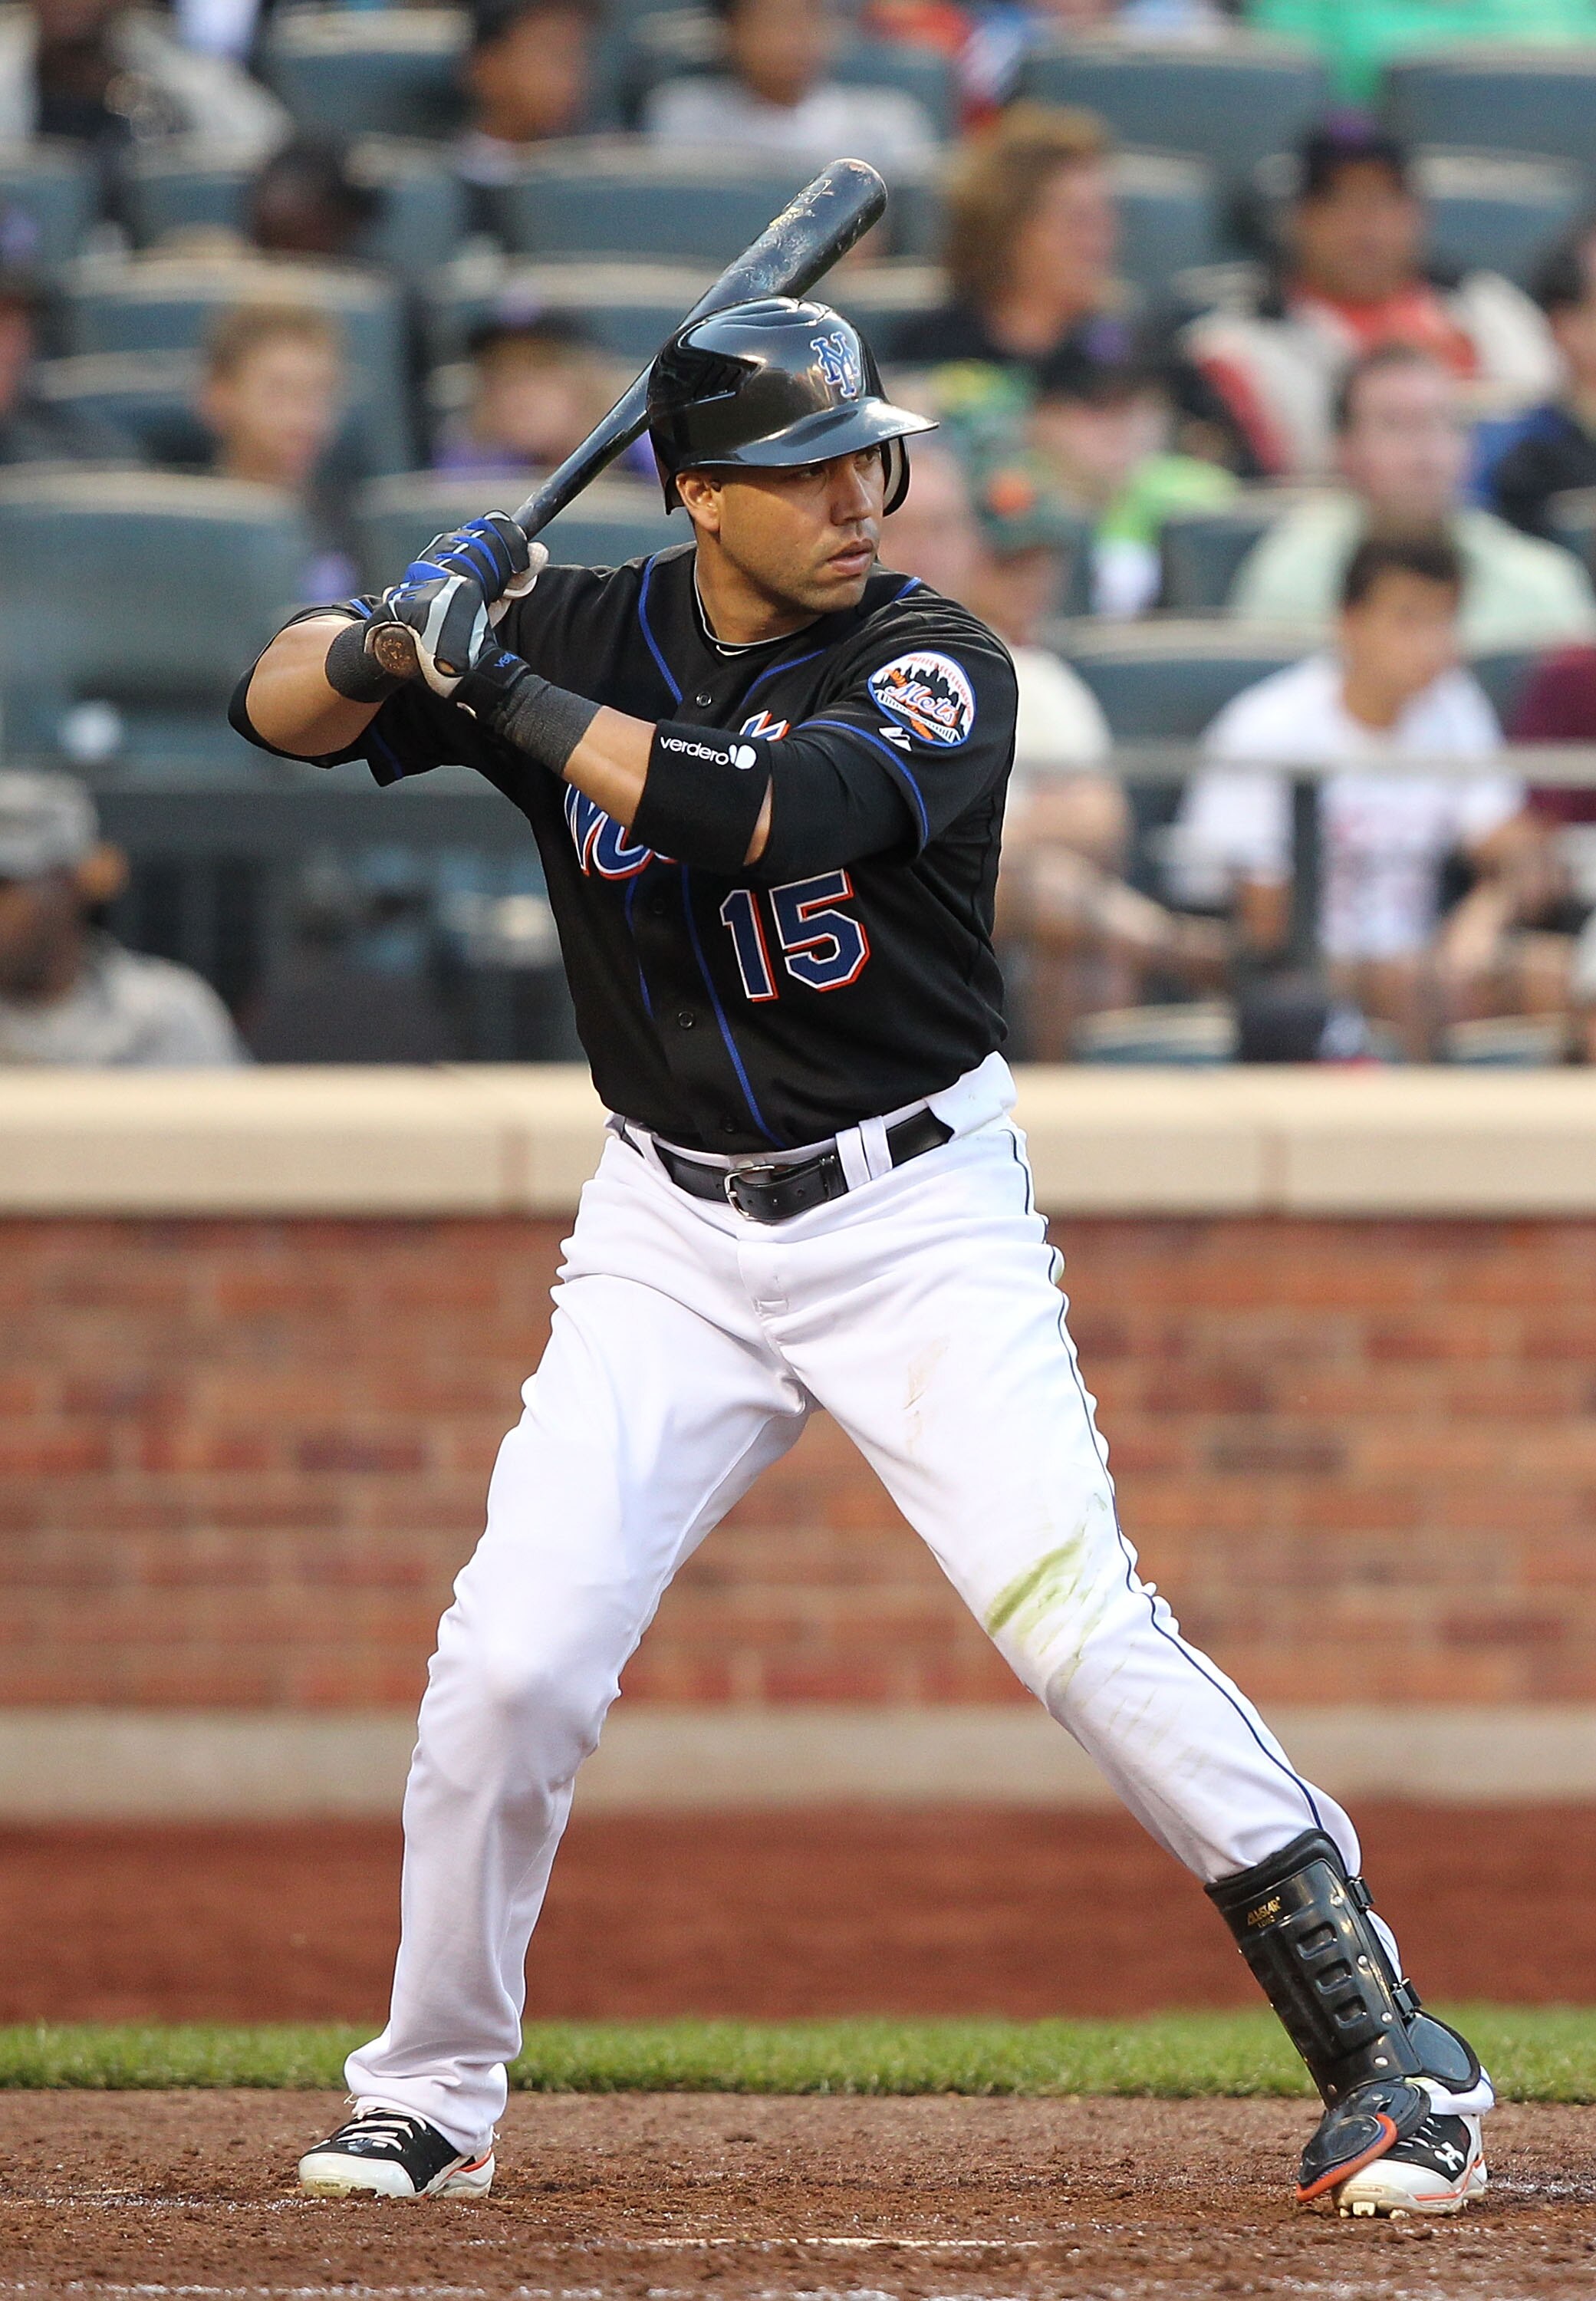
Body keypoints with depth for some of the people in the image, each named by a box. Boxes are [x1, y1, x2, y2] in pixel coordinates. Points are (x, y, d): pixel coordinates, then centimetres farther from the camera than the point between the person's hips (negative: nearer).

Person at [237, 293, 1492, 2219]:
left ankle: (1382, 2048, -9)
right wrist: (395, 640, -21)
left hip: (919, 1216, -3)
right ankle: (426, 2097, 10)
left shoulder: (933, 667, -12)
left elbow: (758, 812, -30)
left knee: (1079, 1621, -16)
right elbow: (284, 708, 0)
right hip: (671, 1242, 3)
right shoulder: (583, 632, 0)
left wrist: (502, 688, -27)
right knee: (510, 1662, -9)